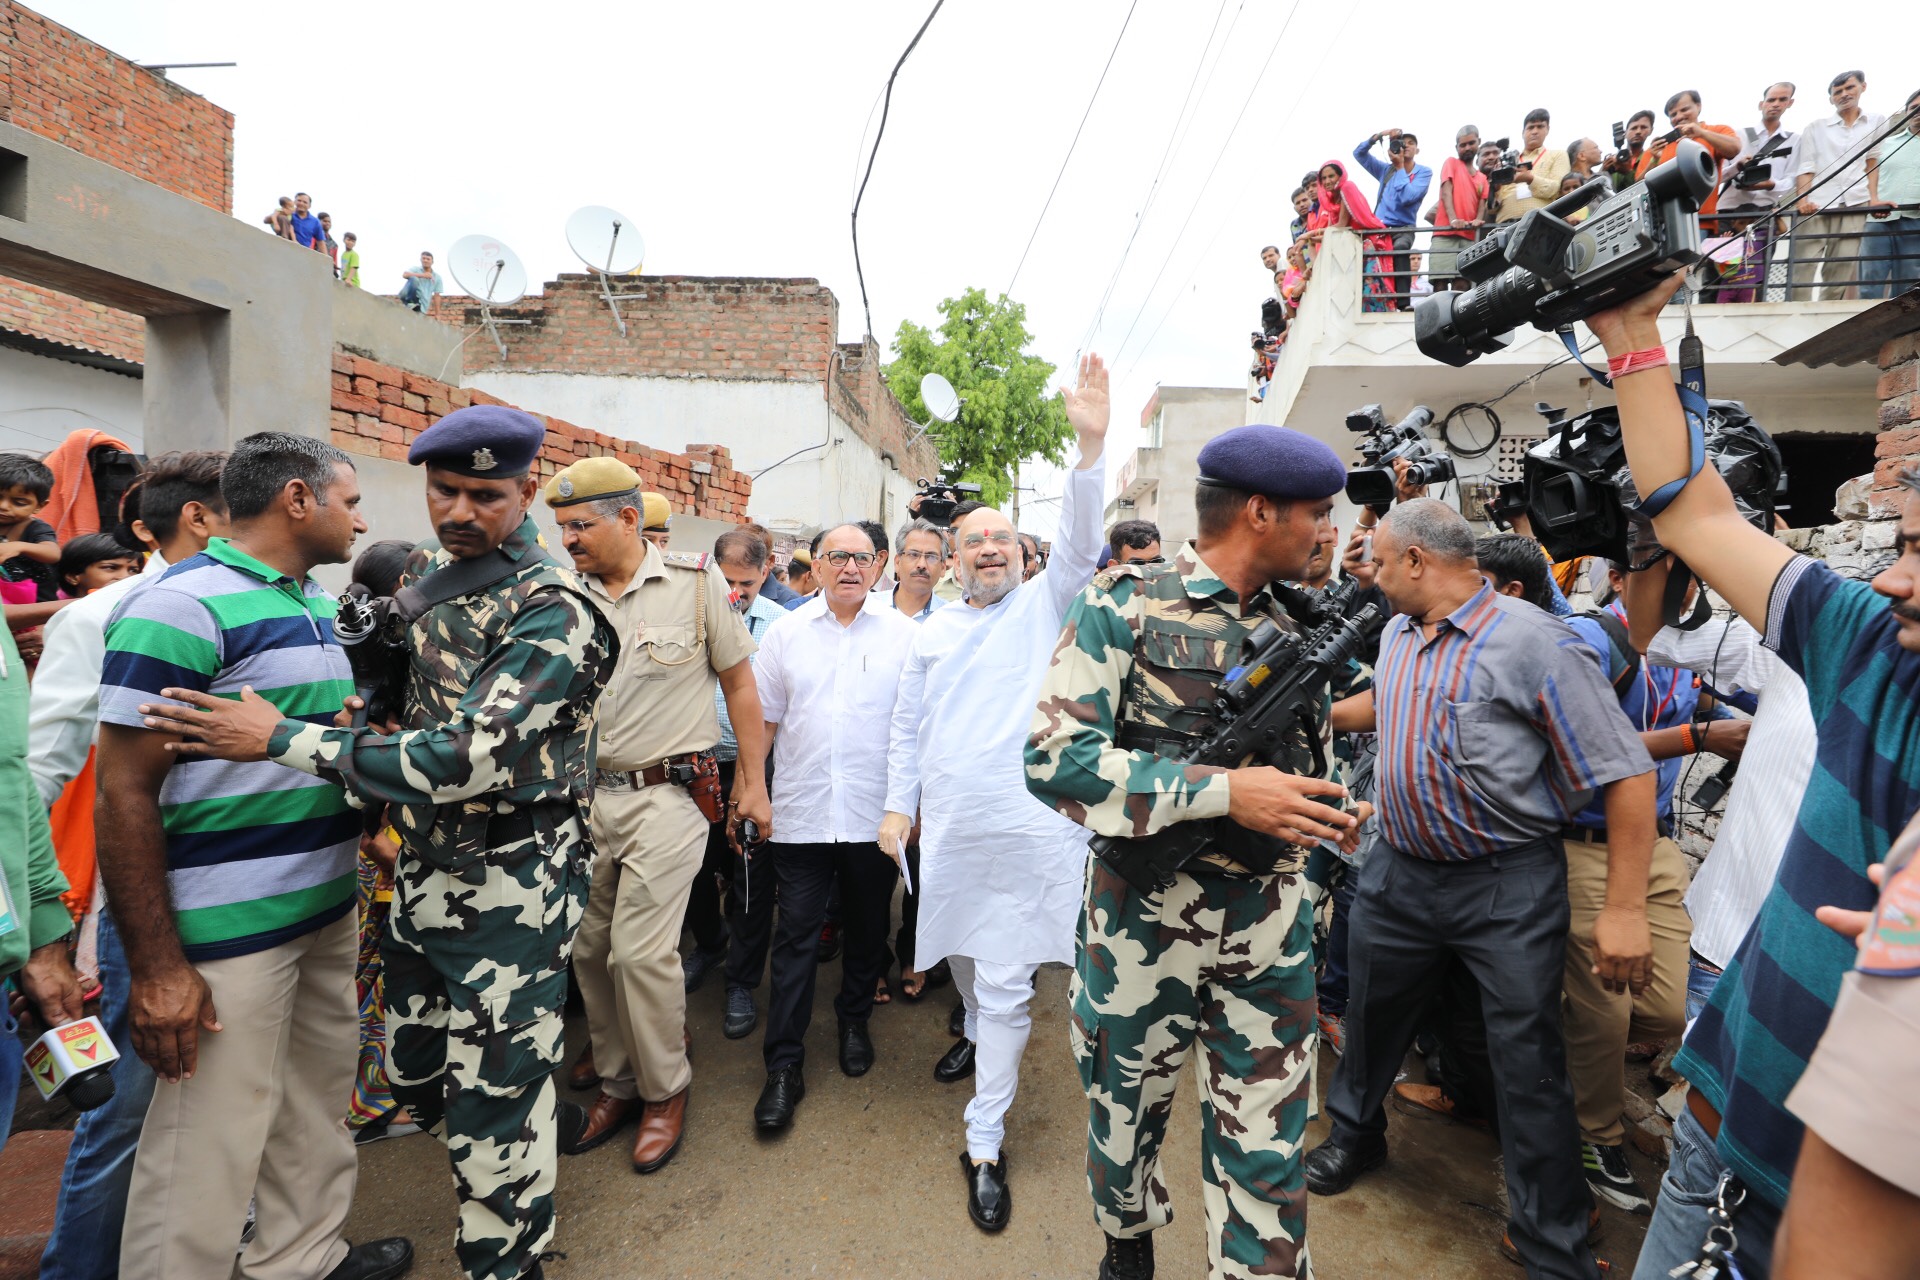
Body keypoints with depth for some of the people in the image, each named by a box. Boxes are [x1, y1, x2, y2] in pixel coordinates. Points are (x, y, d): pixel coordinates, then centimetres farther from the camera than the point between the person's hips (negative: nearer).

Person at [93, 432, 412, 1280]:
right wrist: (154, 968, -18)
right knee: (209, 1147, 3)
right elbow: (125, 793, -18)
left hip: (327, 907, 9)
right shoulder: (182, 606, -15)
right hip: (226, 928, -9)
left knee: (318, 1102, 21)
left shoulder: (318, 605, 10)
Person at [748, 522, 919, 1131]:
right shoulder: (786, 632, 4)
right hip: (800, 814, 0)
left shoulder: (903, 633, 0)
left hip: (875, 815, 0)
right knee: (796, 935, 4)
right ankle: (784, 1065, 15)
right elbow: (762, 718, 7)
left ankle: (854, 1021, 39)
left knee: (868, 928, 16)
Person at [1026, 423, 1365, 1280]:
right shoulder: (1125, 606, -11)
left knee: (1266, 1146, 9)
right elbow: (1052, 758, -19)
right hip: (1145, 913, -3)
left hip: (1270, 927, 4)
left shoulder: (1294, 628, 7)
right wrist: (1225, 792, -24)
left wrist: (1326, 811, -1)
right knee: (1125, 1113, 18)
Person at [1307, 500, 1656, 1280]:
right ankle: (1354, 1133, 48)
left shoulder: (1535, 643, -17)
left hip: (1507, 884, -6)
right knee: (1371, 1018, 21)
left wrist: (1624, 909, -19)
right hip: (1398, 871, 6)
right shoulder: (1396, 635, 5)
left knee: (1529, 1067, 5)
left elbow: (1627, 775, -17)